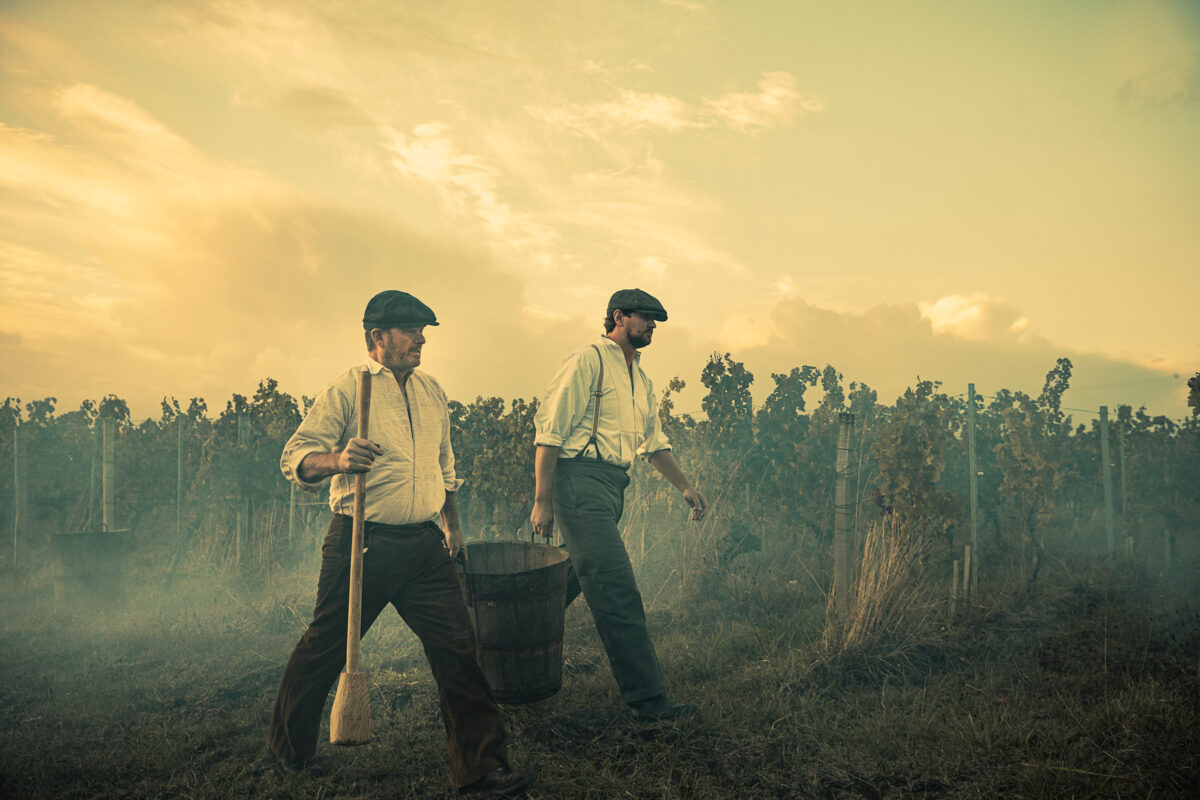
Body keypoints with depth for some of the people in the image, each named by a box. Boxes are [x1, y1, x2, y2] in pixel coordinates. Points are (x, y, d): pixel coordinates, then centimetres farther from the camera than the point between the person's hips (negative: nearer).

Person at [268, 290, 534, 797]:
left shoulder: (431, 391, 14)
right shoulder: (346, 390, -6)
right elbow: (294, 458, -11)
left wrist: (451, 522, 25)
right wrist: (338, 459, -30)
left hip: (423, 545, 5)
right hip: (361, 543, -5)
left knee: (457, 645, -1)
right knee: (326, 647, 9)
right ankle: (289, 750, 34)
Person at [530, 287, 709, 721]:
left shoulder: (640, 379, 22)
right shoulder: (586, 361, -5)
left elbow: (653, 441, 30)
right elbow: (550, 432, -10)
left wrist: (685, 486, 22)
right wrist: (542, 501, -15)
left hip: (613, 488, 9)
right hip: (580, 479, -9)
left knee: (569, 580, 14)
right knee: (617, 591, -10)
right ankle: (647, 697, -6)